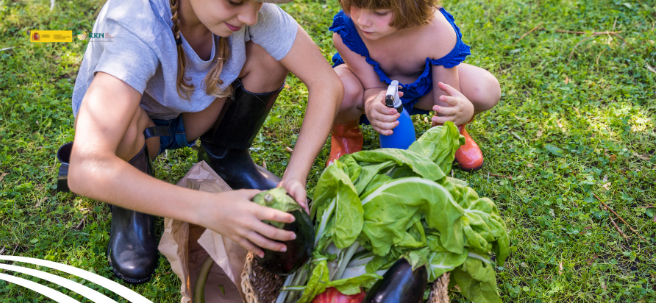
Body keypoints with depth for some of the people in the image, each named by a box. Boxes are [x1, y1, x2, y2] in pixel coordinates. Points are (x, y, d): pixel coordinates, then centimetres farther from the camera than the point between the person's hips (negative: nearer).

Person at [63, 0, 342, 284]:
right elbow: (84, 171, -51)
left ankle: (225, 159, 5)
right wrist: (209, 210, -54)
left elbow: (327, 83, -22)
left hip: (190, 111, 4)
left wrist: (296, 176, -32)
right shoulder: (134, 28, -41)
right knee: (125, 121, -39)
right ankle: (129, 205, -5)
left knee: (270, 54, -21)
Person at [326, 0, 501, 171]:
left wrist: (464, 110, -55)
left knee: (486, 90, -28)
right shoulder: (345, 31, -35)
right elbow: (372, 88, -26)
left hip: (422, 86, 1)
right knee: (343, 91, -39)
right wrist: (371, 105, -53)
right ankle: (345, 132, 2)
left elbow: (447, 104, -28)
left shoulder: (440, 34, -34)